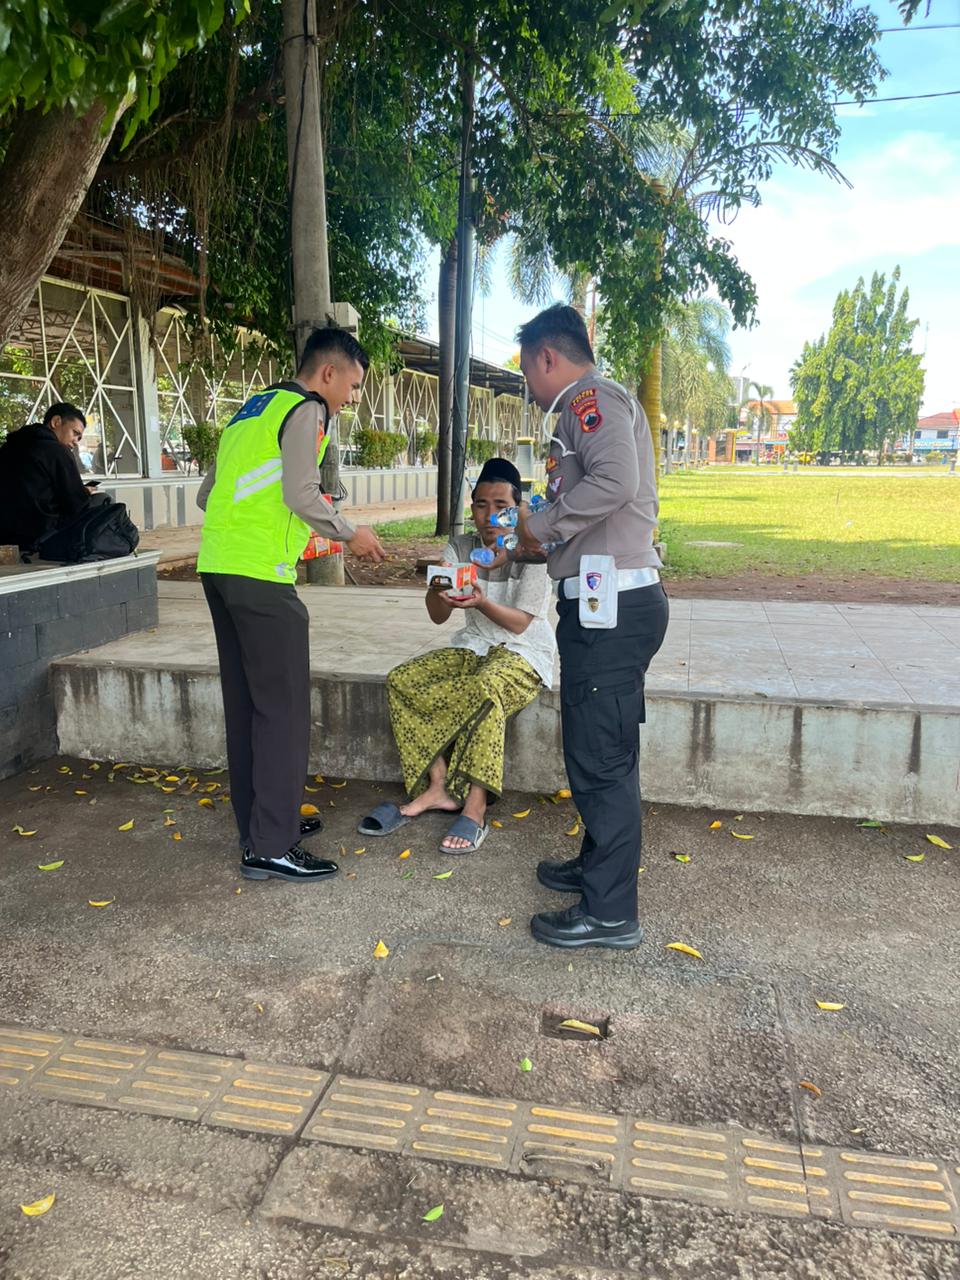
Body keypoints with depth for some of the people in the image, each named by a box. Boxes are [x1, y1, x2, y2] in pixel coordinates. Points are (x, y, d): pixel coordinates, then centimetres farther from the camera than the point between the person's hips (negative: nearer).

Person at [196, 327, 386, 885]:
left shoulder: (256, 409, 23)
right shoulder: (306, 409, -3)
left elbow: (210, 493, 23)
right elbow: (300, 494, -16)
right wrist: (350, 533, -1)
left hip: (218, 565, 9)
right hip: (260, 572, -9)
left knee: (246, 703, 14)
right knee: (284, 708, -4)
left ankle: (261, 822, 24)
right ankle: (271, 847, 0)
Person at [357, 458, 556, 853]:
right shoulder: (460, 548, 3)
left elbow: (519, 623, -15)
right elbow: (438, 616, -5)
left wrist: (481, 602, -34)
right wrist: (439, 589, -29)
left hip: (524, 652, -5)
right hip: (473, 646, 5)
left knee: (485, 688, -39)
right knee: (400, 680, -18)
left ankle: (475, 807, -31)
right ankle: (437, 787, -18)